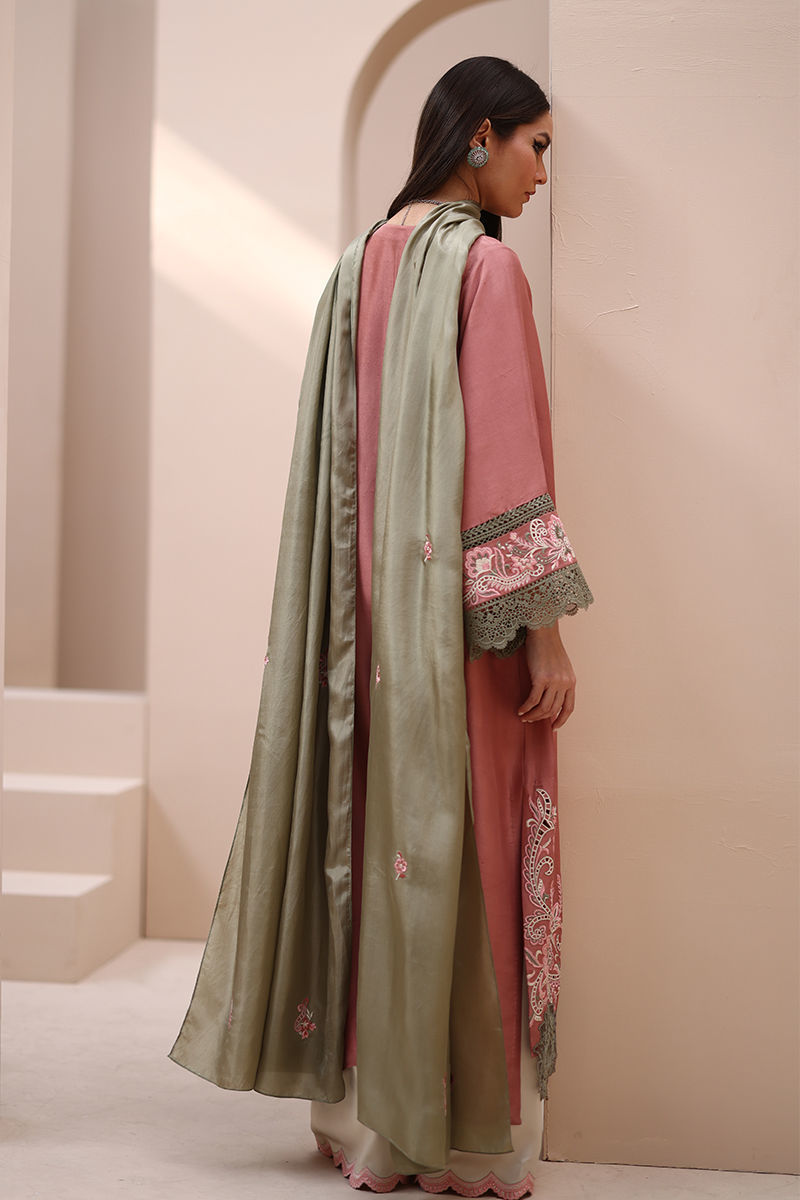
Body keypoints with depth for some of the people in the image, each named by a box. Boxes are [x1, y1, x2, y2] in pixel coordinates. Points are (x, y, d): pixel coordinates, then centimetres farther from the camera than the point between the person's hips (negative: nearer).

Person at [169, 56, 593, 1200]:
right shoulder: (484, 260, -10)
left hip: (370, 599, 8)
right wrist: (543, 622, -14)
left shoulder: (364, 258, 14)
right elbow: (503, 451, -16)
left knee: (376, 830, 12)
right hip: (459, 602, -8)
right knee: (461, 840, 0)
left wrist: (378, 595, 18)